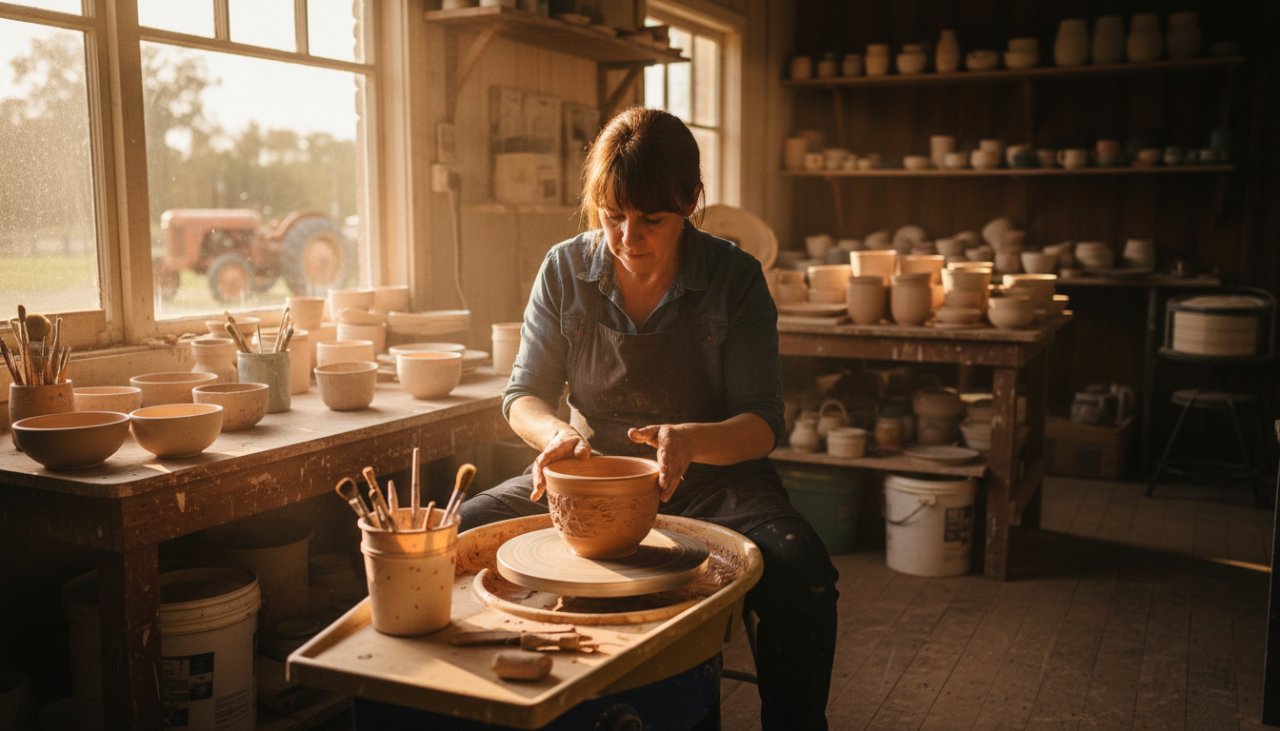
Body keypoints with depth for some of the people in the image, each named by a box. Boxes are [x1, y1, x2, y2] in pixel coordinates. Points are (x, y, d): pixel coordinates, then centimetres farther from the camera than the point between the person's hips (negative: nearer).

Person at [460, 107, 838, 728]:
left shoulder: (734, 277, -9)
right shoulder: (566, 269, -3)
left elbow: (762, 424, -10)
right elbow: (524, 395, 2)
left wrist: (692, 440, -32)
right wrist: (558, 434, -22)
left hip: (709, 479, -2)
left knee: (802, 576, -32)